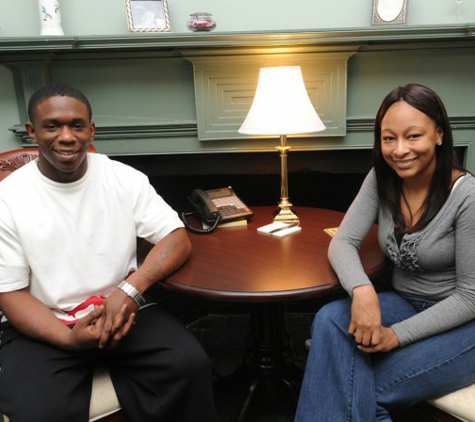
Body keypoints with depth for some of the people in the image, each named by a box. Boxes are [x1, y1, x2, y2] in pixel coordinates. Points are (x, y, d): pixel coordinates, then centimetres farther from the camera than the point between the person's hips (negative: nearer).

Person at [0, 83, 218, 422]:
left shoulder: (126, 179, -2)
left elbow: (178, 239, -5)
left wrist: (131, 289, -22)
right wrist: (68, 338, -21)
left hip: (123, 311, 1)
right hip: (44, 327, -1)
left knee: (190, 365, -21)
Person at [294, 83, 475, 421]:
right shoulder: (381, 180, -5)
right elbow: (343, 242, -9)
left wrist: (397, 335, -22)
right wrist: (362, 290, -31)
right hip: (404, 303, 5)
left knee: (357, 391, -23)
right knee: (330, 319, -25)